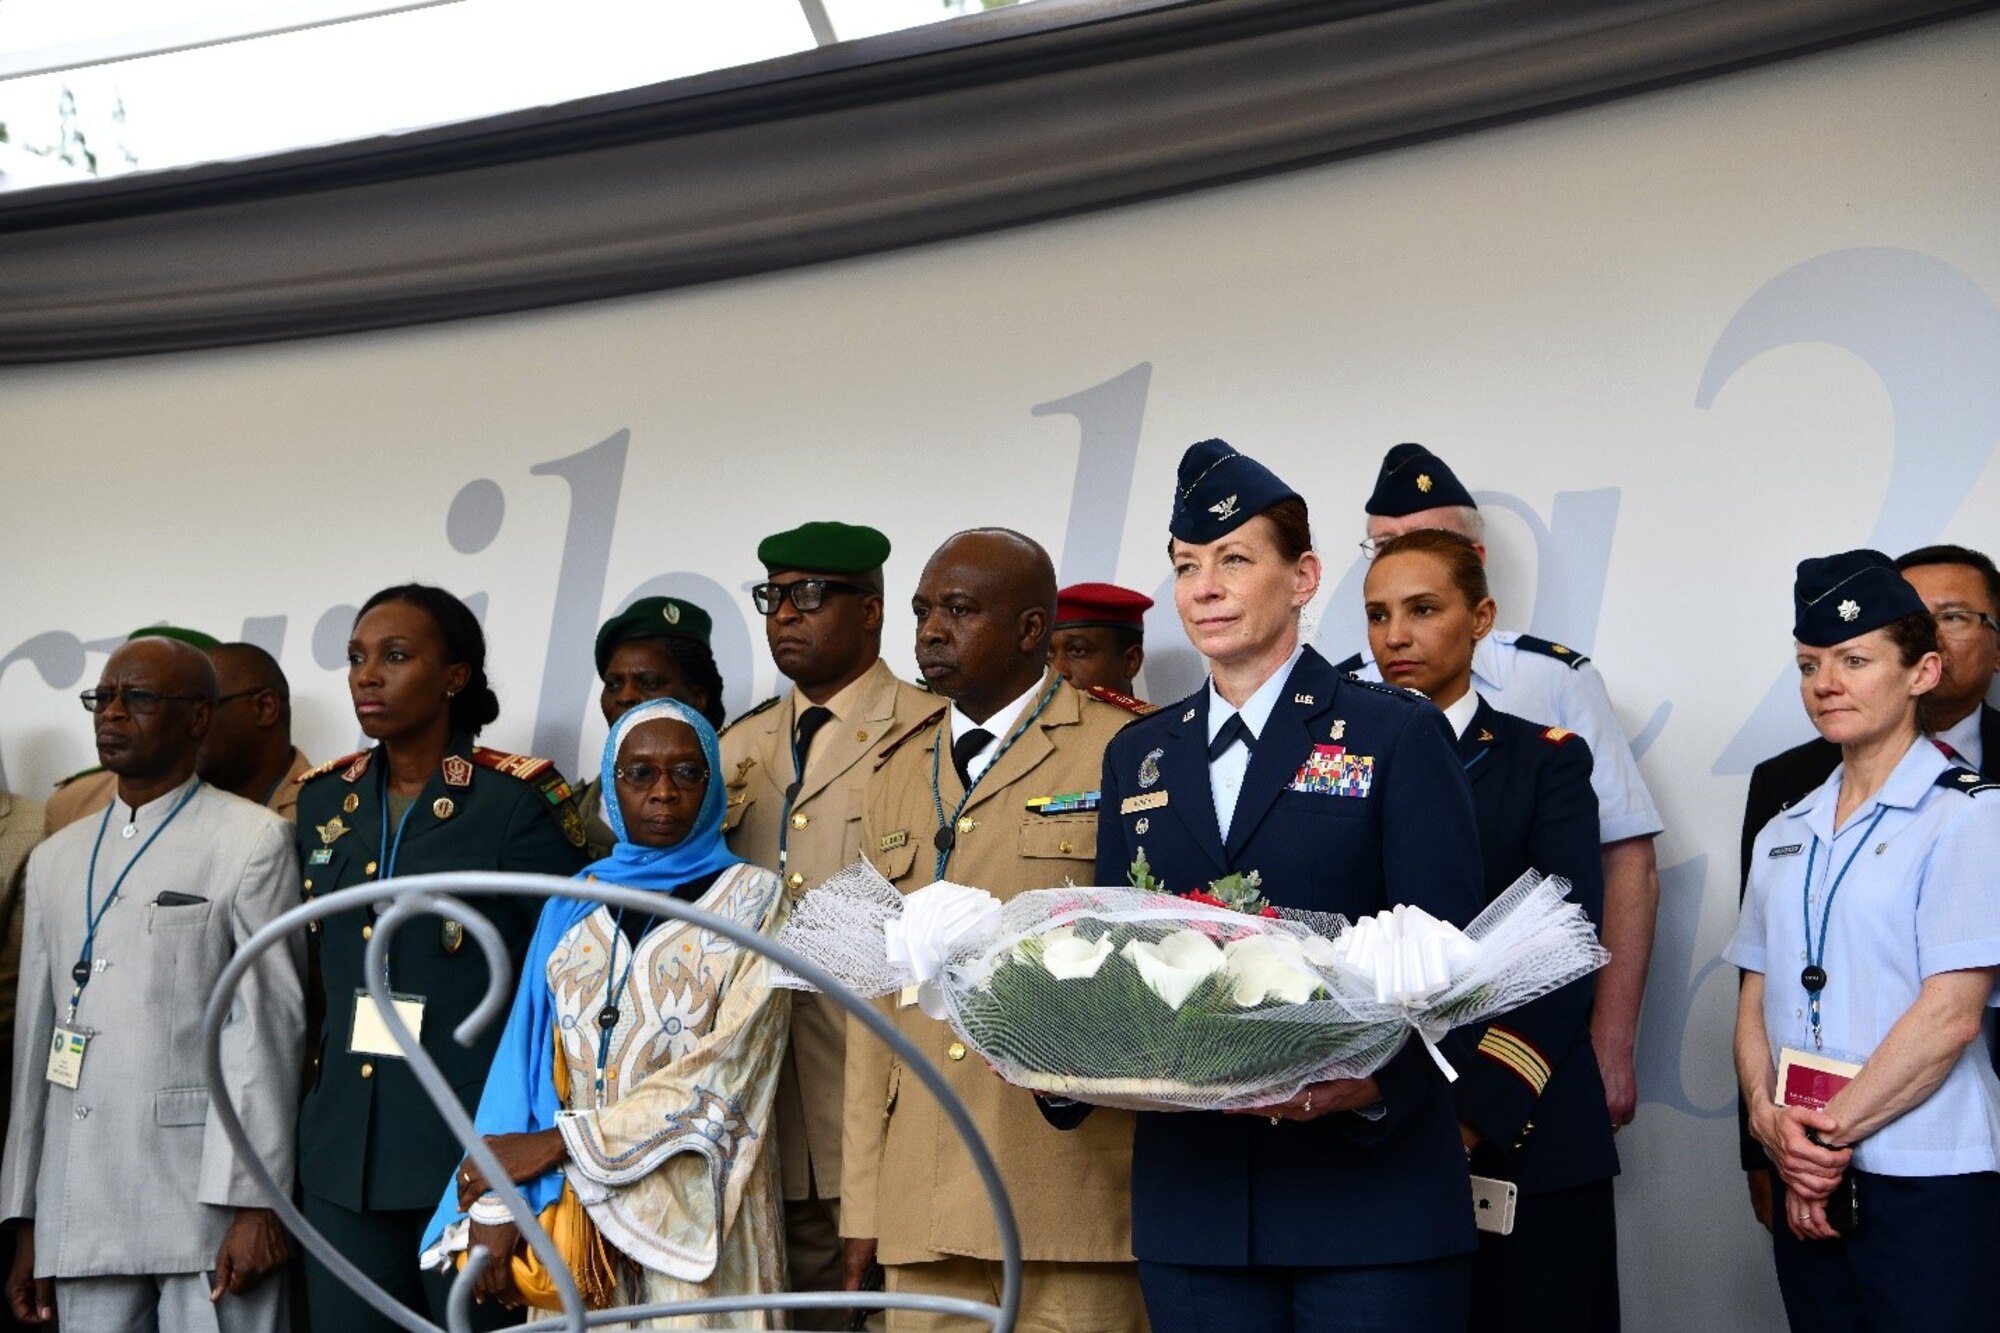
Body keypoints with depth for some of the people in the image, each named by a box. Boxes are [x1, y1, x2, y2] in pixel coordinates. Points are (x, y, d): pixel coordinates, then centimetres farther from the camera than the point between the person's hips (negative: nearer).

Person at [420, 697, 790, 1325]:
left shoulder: (749, 897, 0)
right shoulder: (573, 906, 10)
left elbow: (732, 1063, -11)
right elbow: (527, 1059, 4)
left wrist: (558, 1142, -13)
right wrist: (497, 1203, -10)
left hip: (694, 1211, -3)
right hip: (573, 1207, 3)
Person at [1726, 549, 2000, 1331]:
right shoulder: (1785, 833, 12)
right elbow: (1756, 1002, 11)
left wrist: (1832, 1132, -10)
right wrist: (1771, 1118, -6)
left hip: (1925, 1178, -5)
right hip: (1806, 1178, 6)